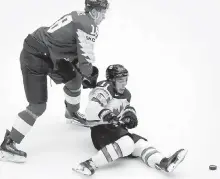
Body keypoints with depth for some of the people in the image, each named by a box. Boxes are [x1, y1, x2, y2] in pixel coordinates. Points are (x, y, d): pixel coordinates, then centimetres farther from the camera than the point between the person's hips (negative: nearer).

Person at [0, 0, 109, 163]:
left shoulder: (79, 17, 10)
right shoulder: (89, 26, -18)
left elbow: (75, 51, 19)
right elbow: (85, 58, -17)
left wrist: (84, 74, 16)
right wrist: (90, 76, 3)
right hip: (34, 57, -10)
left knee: (74, 80, 21)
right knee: (38, 106, -8)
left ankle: (72, 113, 48)